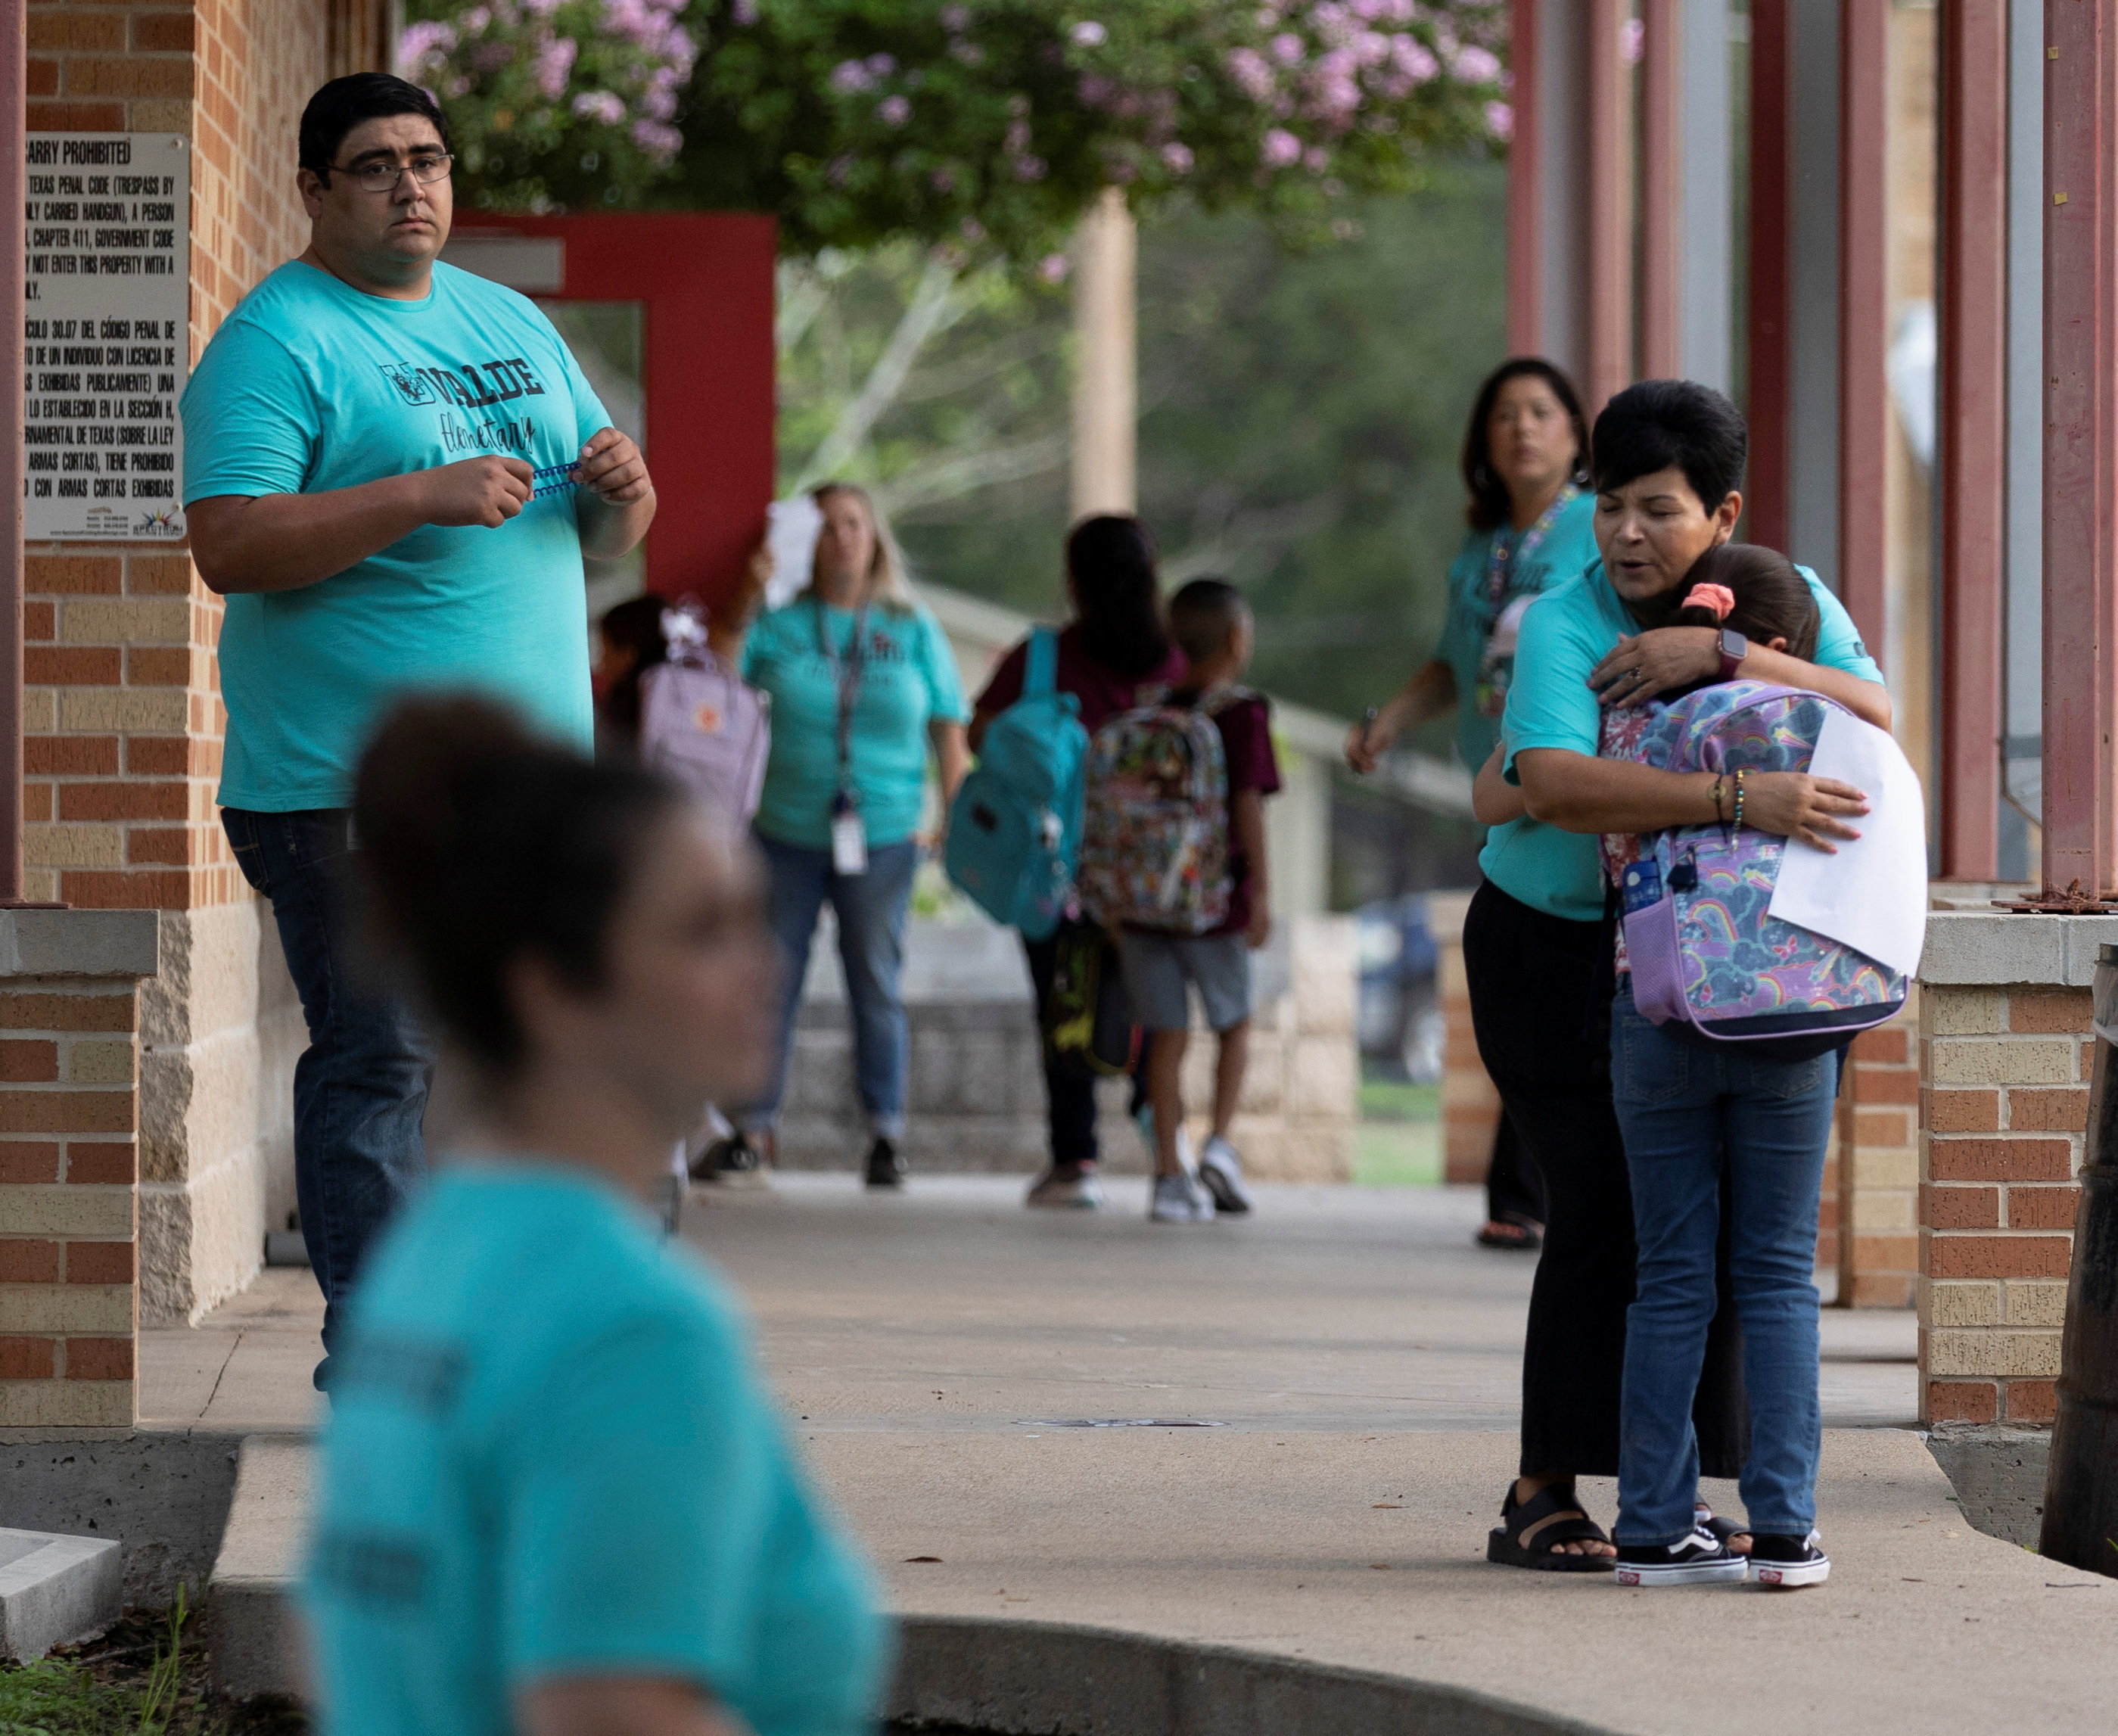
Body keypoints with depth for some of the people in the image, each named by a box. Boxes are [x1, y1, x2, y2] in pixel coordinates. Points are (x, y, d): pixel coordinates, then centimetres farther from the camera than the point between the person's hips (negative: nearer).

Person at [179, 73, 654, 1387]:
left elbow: (604, 534, 23)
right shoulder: (275, 342, -5)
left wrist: (620, 491, -2)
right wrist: (421, 500, -23)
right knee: (378, 1060, -9)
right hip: (353, 784, -7)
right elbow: (229, 545, -17)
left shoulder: (511, 325, 18)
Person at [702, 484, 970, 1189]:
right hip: (788, 833, 0)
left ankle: (886, 1132, 12)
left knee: (877, 984, 5)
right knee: (771, 979, 3)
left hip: (883, 837, 0)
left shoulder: (914, 631, 5)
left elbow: (949, 735, 6)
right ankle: (753, 1125, 11)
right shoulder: (778, 628, 3)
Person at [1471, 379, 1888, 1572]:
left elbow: (1877, 716, -25)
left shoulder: (1790, 603, -7)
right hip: (1553, 948, -5)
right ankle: (1543, 1500, -6)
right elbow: (1555, 786, -39)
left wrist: (1721, 655, -36)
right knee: (1605, 1208, -13)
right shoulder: (1564, 625, -21)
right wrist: (1740, 800, -49)